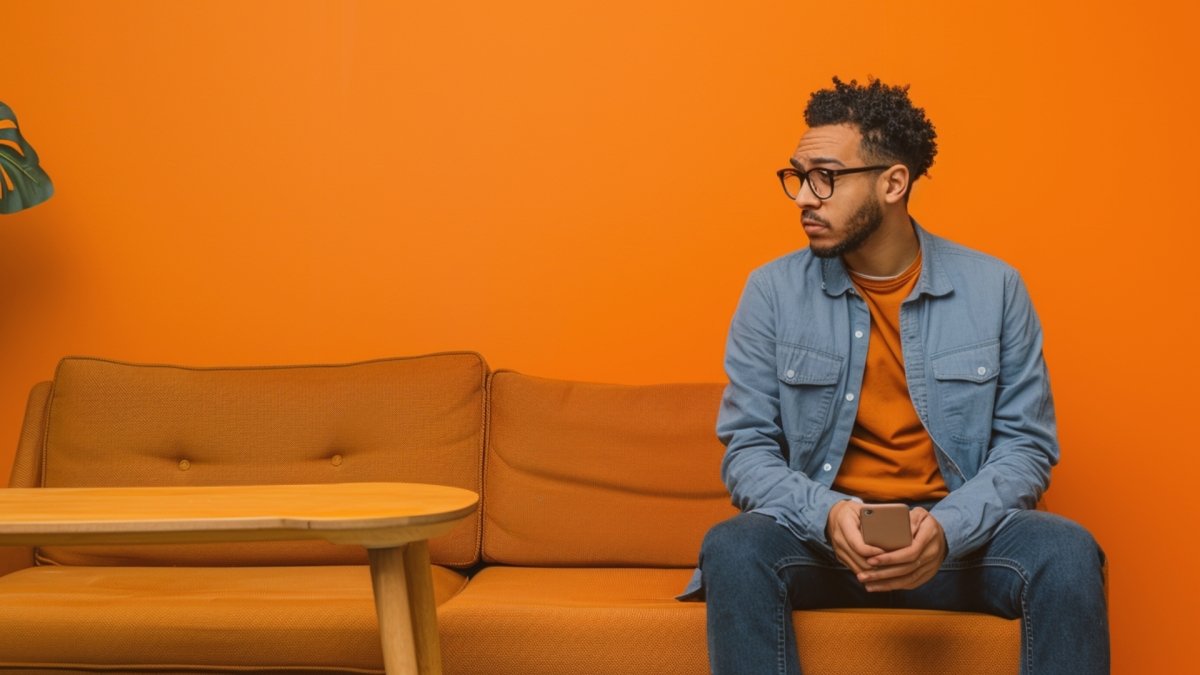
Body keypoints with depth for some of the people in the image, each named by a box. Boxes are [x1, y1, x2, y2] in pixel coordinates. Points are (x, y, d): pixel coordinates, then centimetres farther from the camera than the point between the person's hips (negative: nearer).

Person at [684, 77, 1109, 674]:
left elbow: (1027, 445, 1)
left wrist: (949, 527, -19)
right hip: (818, 532, 0)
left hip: (957, 536, 1)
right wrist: (826, 514, -21)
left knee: (1067, 553, -29)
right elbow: (747, 452, 0)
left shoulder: (994, 288, 1)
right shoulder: (773, 291, 1)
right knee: (733, 548, -32)